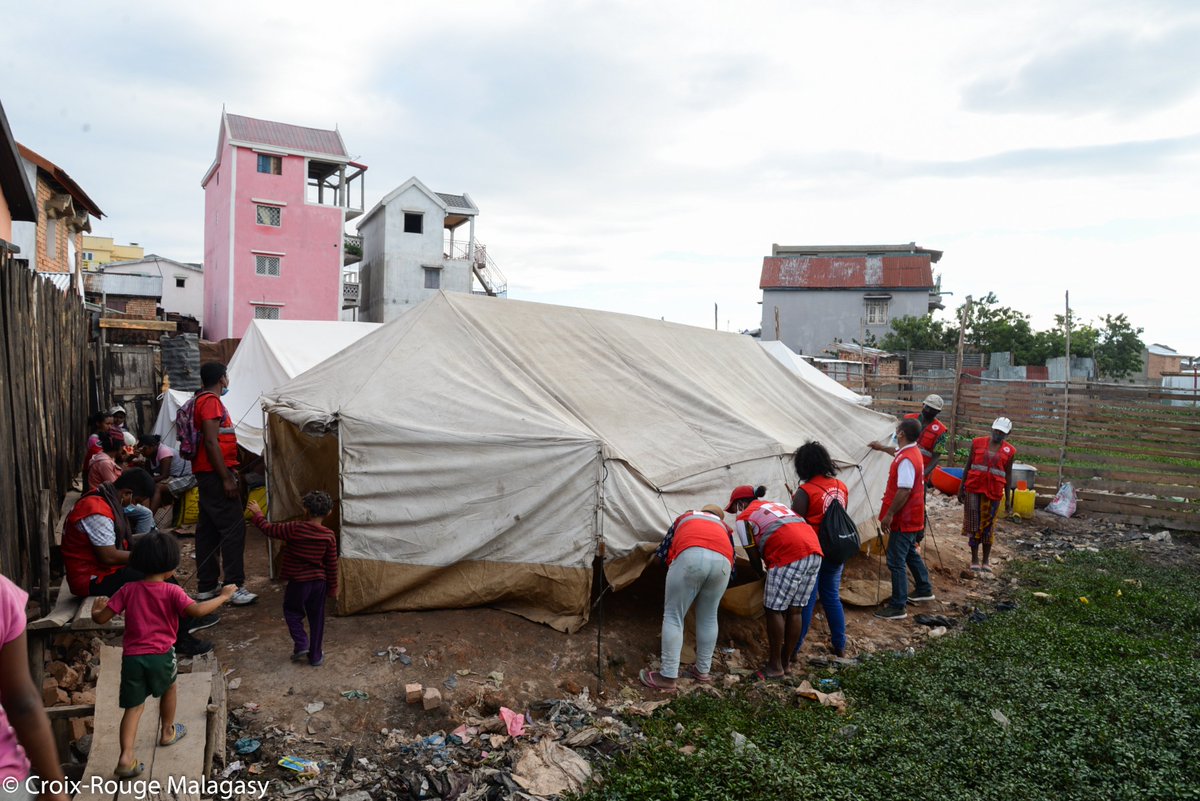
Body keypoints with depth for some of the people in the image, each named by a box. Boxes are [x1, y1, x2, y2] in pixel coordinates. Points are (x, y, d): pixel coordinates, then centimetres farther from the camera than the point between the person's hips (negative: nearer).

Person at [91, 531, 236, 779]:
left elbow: (101, 618, 3)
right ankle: (167, 732, 43)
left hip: (132, 656, 2)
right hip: (161, 655, -2)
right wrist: (223, 596, -11)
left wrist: (95, 610, 25)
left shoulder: (128, 590, 1)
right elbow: (197, 610, -22)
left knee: (134, 706, 8)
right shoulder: (172, 591, -10)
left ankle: (126, 757, -6)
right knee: (169, 688, 27)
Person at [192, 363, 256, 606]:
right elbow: (211, 442, -20)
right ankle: (235, 587, -9)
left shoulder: (202, 400, 18)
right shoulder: (211, 401, -13)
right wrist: (227, 478, -21)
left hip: (206, 475, 11)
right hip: (216, 474, -11)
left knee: (208, 529, 12)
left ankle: (206, 586, 18)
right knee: (234, 527, -9)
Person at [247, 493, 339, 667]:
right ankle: (316, 656, 20)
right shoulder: (329, 536, -8)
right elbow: (332, 564, -1)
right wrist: (333, 587, 10)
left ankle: (301, 644, 7)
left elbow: (269, 529, -5)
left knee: (292, 612, 21)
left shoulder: (295, 529, -17)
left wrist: (257, 514, 12)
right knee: (317, 618, 14)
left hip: (298, 582, -2)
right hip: (319, 582, 3)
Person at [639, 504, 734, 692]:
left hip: (691, 555, -2)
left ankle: (668, 677, 6)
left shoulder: (685, 517, 39)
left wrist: (673, 569, 52)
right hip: (722, 560, 3)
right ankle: (703, 671, 31)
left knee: (673, 616, 7)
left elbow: (663, 551, 36)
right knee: (708, 618, 21)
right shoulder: (723, 526, 42)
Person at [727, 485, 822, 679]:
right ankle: (786, 662, 23)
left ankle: (775, 666, 10)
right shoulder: (775, 504, 32)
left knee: (774, 610, 4)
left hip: (790, 555, -8)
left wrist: (760, 573, 27)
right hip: (814, 550, 8)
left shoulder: (744, 517, 10)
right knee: (795, 610, 14)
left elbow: (754, 556, 7)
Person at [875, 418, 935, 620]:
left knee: (896, 561, -5)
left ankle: (898, 607, -1)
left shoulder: (906, 459, -24)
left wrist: (889, 514, -24)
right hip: (911, 518, 10)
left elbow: (904, 491, -29)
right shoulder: (912, 452, 8)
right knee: (910, 553, 25)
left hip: (903, 520, -10)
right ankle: (924, 589, 41)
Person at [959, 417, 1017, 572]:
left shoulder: (1009, 451, 1)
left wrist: (1008, 498, 6)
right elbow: (968, 466, 7)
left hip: (994, 492, 0)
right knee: (974, 524, 3)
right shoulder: (977, 443, 2)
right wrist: (961, 488, 5)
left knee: (988, 525, 7)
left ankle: (986, 560, 18)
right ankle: (974, 559, 12)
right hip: (974, 489, 0)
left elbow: (1008, 475, 6)